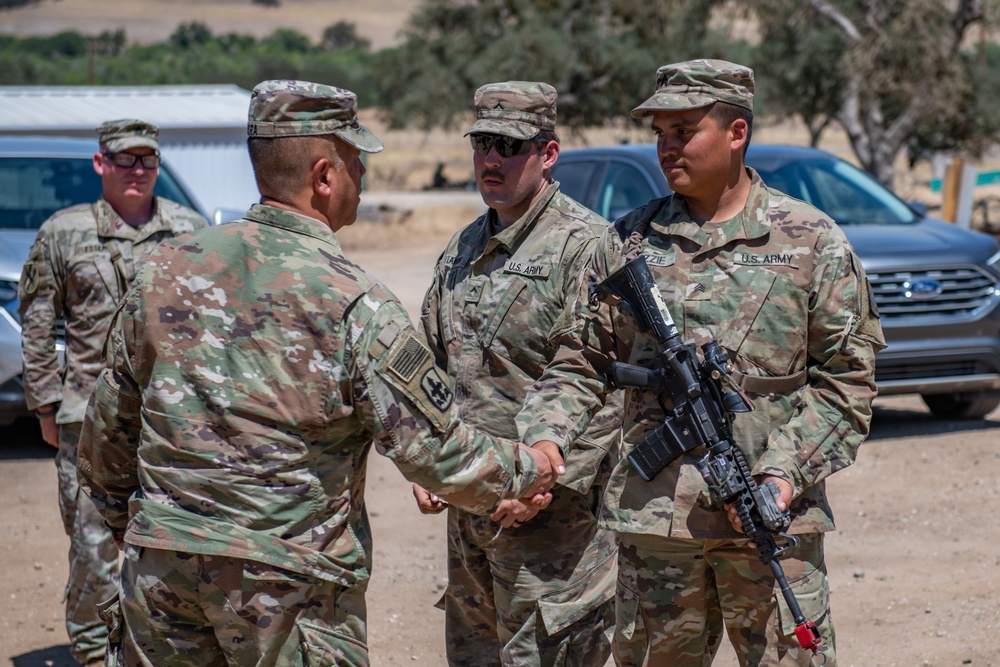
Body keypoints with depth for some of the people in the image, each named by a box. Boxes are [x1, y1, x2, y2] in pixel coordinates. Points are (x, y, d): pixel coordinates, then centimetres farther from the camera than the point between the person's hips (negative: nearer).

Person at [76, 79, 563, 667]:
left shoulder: (167, 268, 3)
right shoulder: (352, 302, -13)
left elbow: (110, 422, 13)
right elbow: (437, 451, -10)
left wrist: (121, 518, 29)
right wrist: (528, 470, 7)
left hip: (160, 563, 5)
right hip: (287, 574, -5)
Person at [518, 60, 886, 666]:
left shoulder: (811, 240, 2)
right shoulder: (629, 242, 8)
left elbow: (846, 377, 1)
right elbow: (580, 361, 10)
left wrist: (787, 473, -11)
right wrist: (544, 443, -7)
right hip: (654, 518, 2)